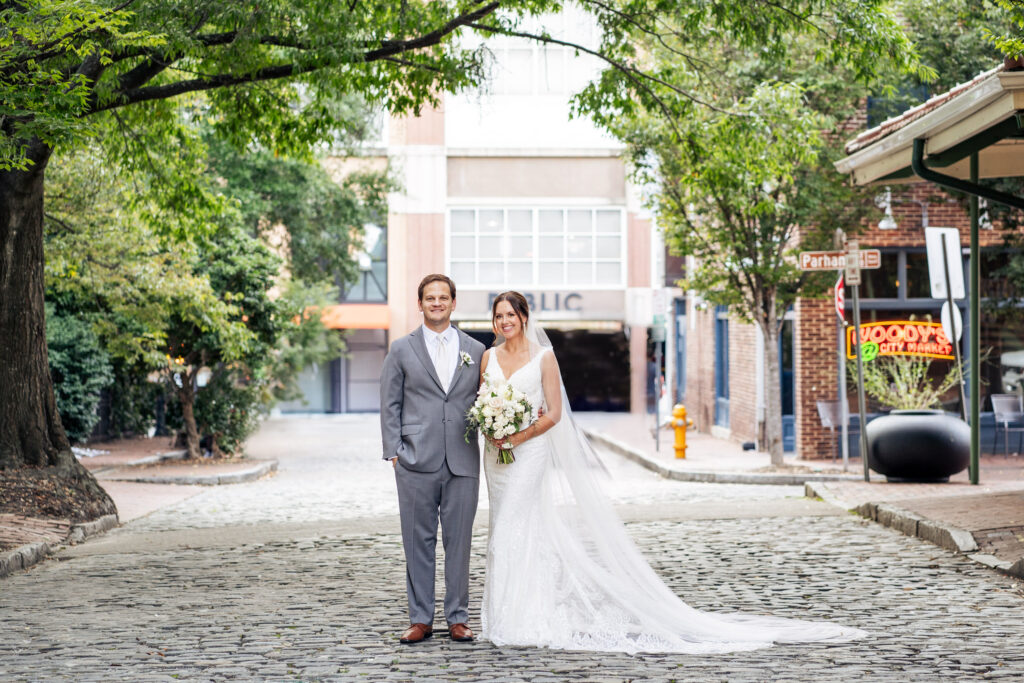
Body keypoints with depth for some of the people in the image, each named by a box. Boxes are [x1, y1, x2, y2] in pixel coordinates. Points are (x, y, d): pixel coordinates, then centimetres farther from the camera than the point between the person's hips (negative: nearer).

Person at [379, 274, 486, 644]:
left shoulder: (475, 350, 11)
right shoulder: (402, 349, 6)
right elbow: (390, 405, 5)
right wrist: (394, 452, -3)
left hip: (463, 462, 1)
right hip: (417, 462, -1)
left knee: (459, 541, 5)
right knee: (418, 541, 3)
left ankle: (458, 618, 13)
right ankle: (420, 618, 11)